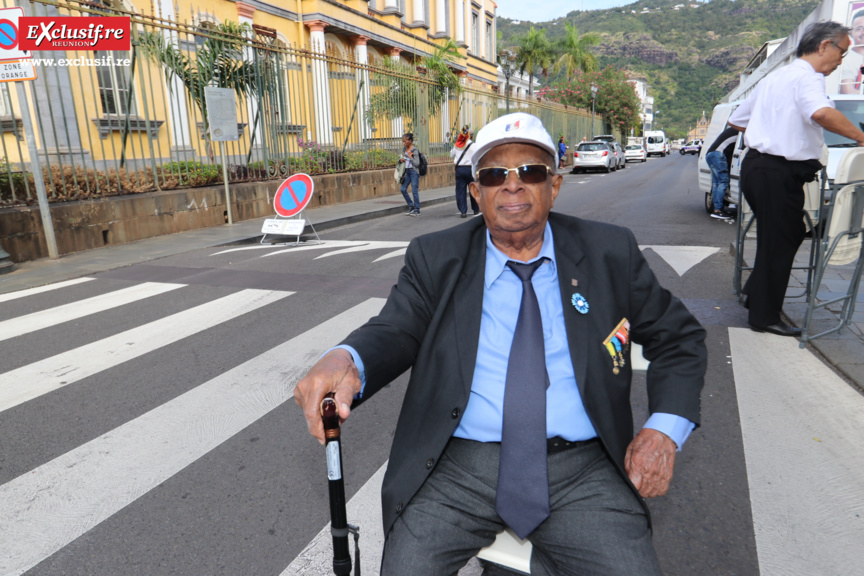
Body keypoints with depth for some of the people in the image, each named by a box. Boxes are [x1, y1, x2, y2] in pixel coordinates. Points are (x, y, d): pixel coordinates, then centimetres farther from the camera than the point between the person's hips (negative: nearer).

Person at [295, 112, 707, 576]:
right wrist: (345, 360, -31)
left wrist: (665, 427, -3)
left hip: (580, 471, 1)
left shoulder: (609, 254, 6)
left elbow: (679, 336, 13)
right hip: (458, 468, 0)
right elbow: (395, 330, -7)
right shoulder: (434, 259, 5)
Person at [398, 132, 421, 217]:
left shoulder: (415, 151, -12)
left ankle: (417, 210, 4)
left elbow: (417, 163, -15)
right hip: (407, 171, 8)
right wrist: (400, 160, -3)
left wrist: (410, 157, -19)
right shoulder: (404, 150, 9)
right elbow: (400, 160, 19)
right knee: (403, 189, 5)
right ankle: (411, 206, 20)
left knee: (415, 191, -5)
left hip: (414, 171, -8)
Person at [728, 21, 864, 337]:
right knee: (780, 242, -1)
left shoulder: (774, 77, 19)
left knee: (788, 233, 22)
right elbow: (820, 112, -32)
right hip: (779, 172, -9)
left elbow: (736, 120, 25)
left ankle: (755, 291, 26)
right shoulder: (808, 76, -10)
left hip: (757, 165, 9)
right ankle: (765, 316, 8)